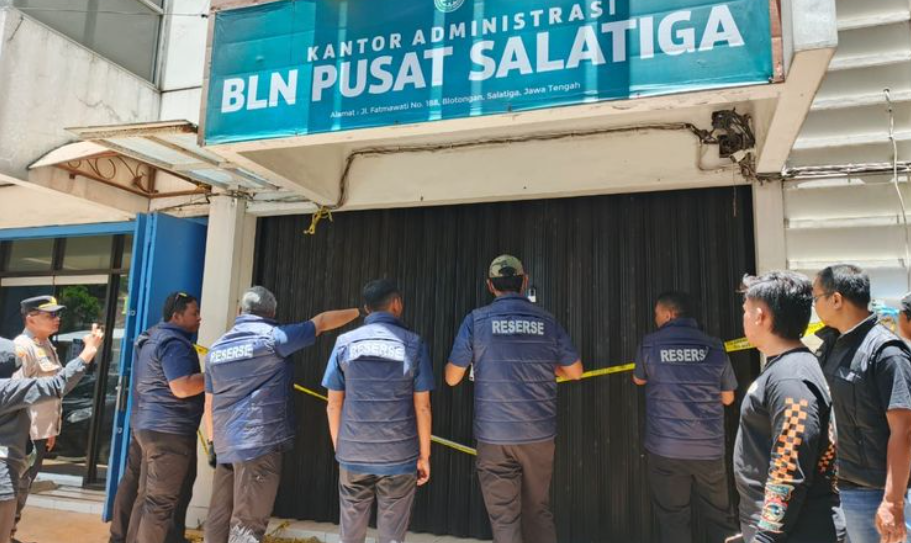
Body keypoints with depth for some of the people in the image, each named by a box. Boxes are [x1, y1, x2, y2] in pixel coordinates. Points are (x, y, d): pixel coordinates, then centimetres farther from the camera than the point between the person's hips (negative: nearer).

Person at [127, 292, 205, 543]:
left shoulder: (154, 337, 17)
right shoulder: (174, 342, -16)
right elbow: (182, 388, -24)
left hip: (151, 426, 10)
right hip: (169, 430, -10)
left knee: (148, 496, 16)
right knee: (162, 501, -4)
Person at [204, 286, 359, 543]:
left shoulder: (216, 348, 12)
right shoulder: (272, 337, -7)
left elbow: (210, 403, 16)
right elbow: (322, 322, 0)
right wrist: (360, 311, 11)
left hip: (226, 446, 7)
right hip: (260, 442, -7)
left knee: (219, 519, 13)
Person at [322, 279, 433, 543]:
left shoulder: (345, 342, 1)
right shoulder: (413, 343, -4)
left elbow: (334, 405, 3)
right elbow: (422, 407, -4)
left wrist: (339, 449, 14)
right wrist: (424, 455, 5)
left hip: (353, 455, 2)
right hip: (399, 457, -1)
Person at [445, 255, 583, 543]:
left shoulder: (476, 320, -5)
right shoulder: (547, 321, 1)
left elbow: (452, 378, 0)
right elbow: (575, 372, 10)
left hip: (495, 436, -2)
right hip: (539, 434, 3)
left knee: (504, 517, 6)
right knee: (539, 512, 17)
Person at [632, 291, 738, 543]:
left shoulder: (650, 344, -4)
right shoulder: (714, 346, -2)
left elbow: (639, 380, 15)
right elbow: (727, 398, 8)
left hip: (666, 449, -1)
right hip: (709, 449, 1)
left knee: (673, 519, 9)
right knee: (720, 517, 14)